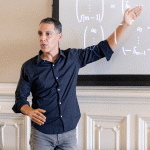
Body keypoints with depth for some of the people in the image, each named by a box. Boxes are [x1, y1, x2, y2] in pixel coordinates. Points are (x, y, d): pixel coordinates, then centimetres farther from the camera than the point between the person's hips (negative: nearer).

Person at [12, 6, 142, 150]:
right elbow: (20, 98, 0)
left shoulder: (73, 57, 1)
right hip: (42, 135, -1)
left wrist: (125, 24, 1)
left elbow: (103, 48, 7)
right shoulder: (29, 67, -4)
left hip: (69, 132, 2)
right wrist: (30, 112, -21)